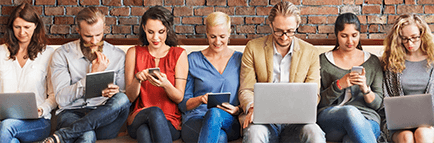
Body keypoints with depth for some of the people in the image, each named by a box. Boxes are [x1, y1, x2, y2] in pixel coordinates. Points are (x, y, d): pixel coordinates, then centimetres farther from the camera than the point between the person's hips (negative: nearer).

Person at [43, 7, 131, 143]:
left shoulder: (118, 55, 9)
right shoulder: (62, 54, 4)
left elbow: (126, 96, 10)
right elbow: (62, 98, -6)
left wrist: (115, 93, -14)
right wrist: (93, 74, -9)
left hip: (104, 118, 4)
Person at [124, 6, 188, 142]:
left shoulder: (179, 54, 7)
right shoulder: (134, 53, 10)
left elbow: (179, 98, 1)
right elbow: (130, 97, 6)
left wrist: (165, 84, -21)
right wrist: (137, 79, -16)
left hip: (170, 122, -1)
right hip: (138, 118, 1)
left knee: (144, 131, -37)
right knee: (155, 112, -37)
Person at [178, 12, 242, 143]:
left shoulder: (240, 60, 14)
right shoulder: (193, 60, 13)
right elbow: (183, 103, 10)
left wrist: (237, 110, -8)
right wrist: (201, 99, -12)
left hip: (229, 122, 2)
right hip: (195, 119, -1)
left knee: (214, 113, -39)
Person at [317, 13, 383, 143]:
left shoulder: (373, 61, 16)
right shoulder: (323, 60, 12)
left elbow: (378, 104, 13)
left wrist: (365, 89, -9)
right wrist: (339, 85, -9)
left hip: (366, 120, -1)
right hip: (329, 119, 1)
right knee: (351, 111, -38)